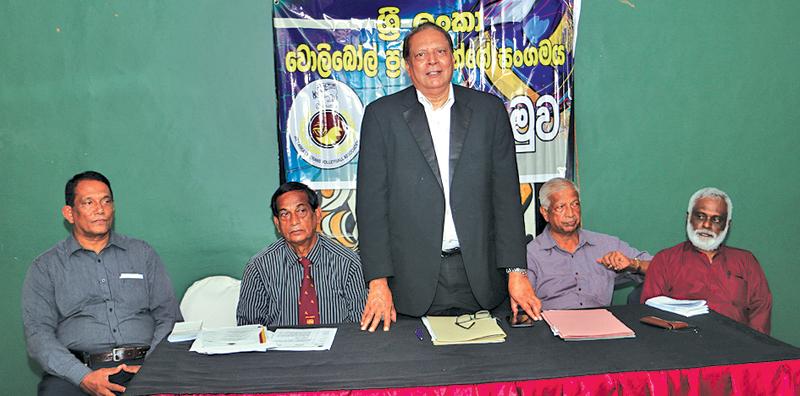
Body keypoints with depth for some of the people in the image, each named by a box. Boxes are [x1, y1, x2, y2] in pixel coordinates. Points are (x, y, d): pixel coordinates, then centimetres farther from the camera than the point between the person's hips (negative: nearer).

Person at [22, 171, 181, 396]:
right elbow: (38, 334, 2)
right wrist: (84, 377, -15)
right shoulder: (45, 267, 12)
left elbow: (169, 317, 12)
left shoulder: (142, 253, 17)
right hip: (79, 369, -1)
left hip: (142, 366, 1)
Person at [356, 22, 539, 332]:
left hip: (480, 278, 2)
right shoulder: (382, 115, 1)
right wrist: (378, 281, -8)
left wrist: (516, 270, -2)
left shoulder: (489, 110, 5)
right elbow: (371, 202, -2)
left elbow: (506, 195, 4)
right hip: (413, 280, -1)